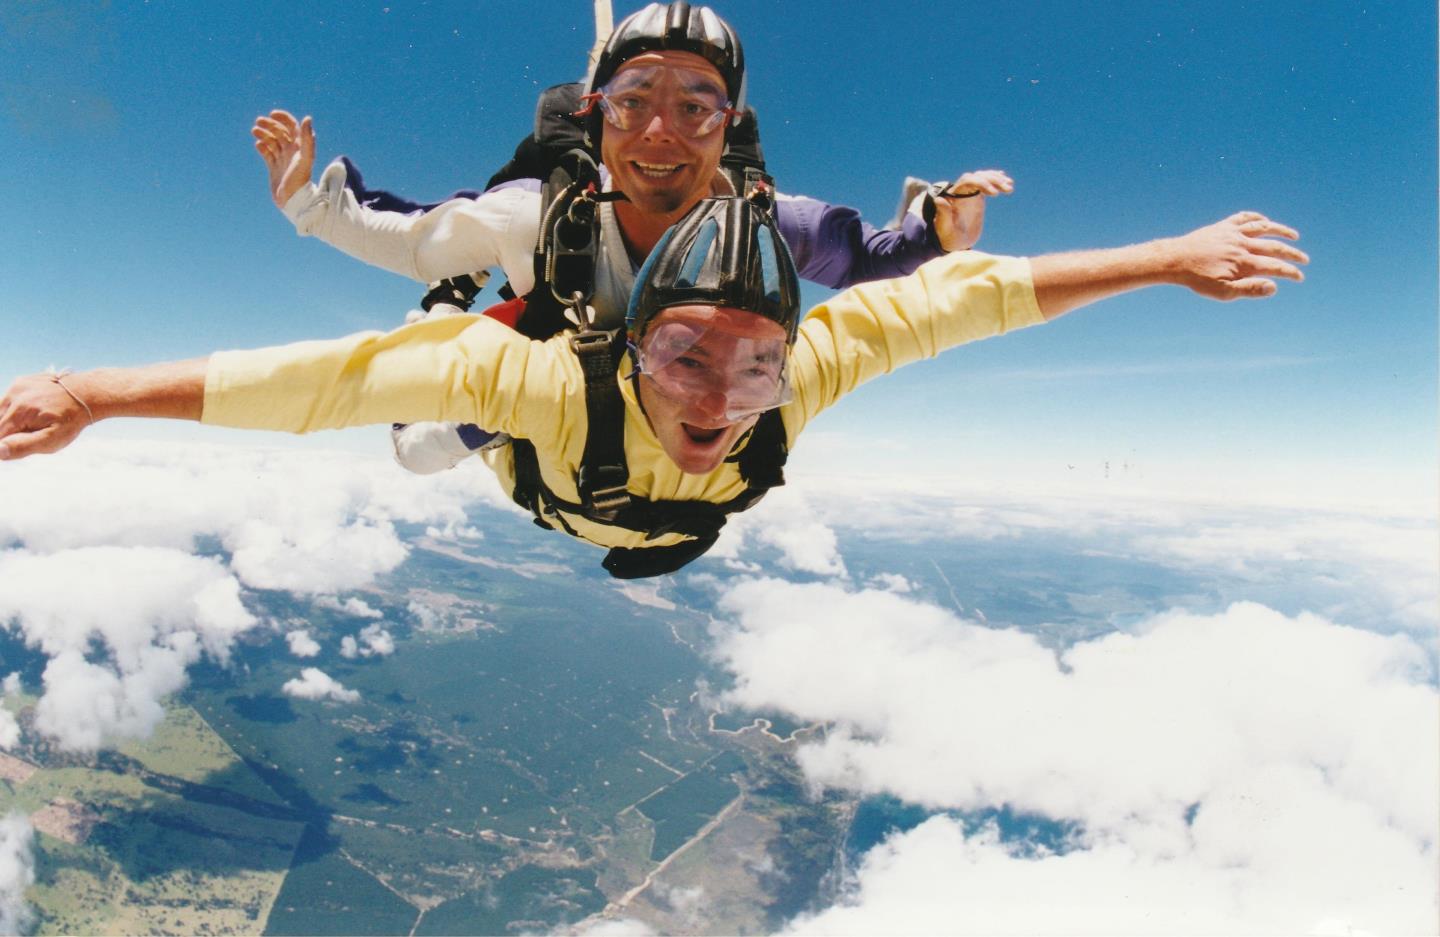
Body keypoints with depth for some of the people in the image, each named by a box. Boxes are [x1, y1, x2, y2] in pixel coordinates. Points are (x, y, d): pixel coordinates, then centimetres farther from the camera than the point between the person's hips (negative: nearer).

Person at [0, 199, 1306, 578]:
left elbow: (971, 291, -39)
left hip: (691, 527, 2)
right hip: (549, 486, -1)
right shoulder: (554, 386, -52)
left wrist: (1171, 257, -35)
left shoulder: (798, 373, -47)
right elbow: (331, 376, -51)